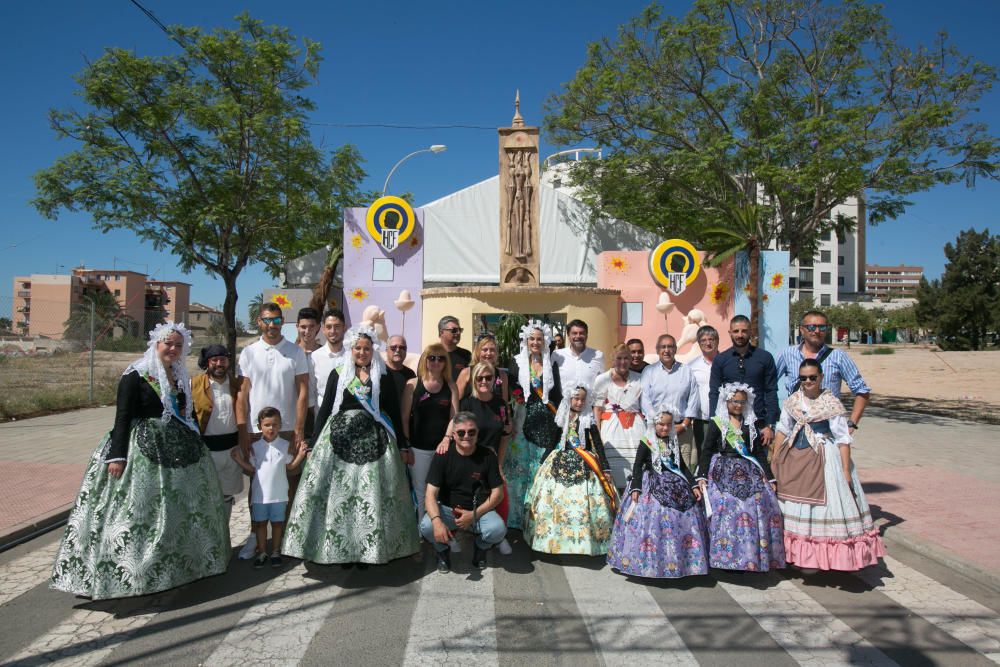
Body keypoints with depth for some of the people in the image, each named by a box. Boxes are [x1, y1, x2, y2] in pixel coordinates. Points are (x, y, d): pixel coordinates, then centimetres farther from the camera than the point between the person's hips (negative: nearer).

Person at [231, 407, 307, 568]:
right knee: (260, 523, 11)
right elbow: (251, 470, 3)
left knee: (277, 522, 10)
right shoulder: (255, 447, 0)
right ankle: (261, 552, 24)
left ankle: (276, 552, 23)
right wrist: (239, 460, -8)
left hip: (279, 494, -1)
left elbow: (290, 467, 0)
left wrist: (300, 456, -14)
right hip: (260, 493, 1)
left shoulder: (285, 445, -3)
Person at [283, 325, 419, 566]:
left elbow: (394, 412, 8)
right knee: (339, 496, 1)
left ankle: (368, 549, 12)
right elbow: (324, 409, 6)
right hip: (341, 439, 0)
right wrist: (314, 445, 3)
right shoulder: (338, 374, 6)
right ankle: (342, 549, 13)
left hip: (374, 442, 0)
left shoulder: (383, 377, 7)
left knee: (372, 496, 0)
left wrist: (402, 446, 6)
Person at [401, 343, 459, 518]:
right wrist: (406, 445, -3)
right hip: (419, 448, -1)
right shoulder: (413, 384, 2)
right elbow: (404, 417, 1)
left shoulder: (450, 387, 6)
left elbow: (454, 416, -1)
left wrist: (447, 438, -16)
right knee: (420, 492, 7)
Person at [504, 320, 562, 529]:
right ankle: (518, 516, 11)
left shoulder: (551, 364, 10)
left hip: (545, 422, 1)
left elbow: (557, 395, 12)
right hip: (523, 419, -1)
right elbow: (510, 392, 2)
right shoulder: (516, 362, 4)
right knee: (520, 467, 0)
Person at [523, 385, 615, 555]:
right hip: (559, 464, 2)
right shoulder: (561, 419, 7)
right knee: (553, 501, -3)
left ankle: (584, 541, -2)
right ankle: (552, 538, 7)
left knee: (582, 501, -11)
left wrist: (605, 469, -5)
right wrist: (542, 464, 12)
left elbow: (598, 445, 0)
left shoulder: (588, 420, 1)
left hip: (583, 467, -2)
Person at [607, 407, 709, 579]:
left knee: (683, 519, 0)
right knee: (652, 521, -14)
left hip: (676, 485, 5)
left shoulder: (673, 443, 11)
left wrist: (694, 485, 8)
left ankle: (677, 562, 11)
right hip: (652, 486, -5)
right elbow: (637, 466, -7)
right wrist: (635, 488, -18)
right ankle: (649, 563, -5)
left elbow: (683, 466, 17)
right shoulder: (647, 442, -4)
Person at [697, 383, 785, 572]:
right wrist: (702, 476, -10)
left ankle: (756, 556, 1)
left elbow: (759, 452, 15)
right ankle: (727, 556, -5)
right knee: (726, 509, -16)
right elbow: (706, 451, -1)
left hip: (750, 473, 3)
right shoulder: (717, 422, 3)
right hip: (723, 473, -3)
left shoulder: (751, 423, 14)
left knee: (759, 507, -10)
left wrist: (769, 477, 11)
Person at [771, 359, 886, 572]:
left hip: (823, 461, -4)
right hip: (794, 459, 4)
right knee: (794, 508, 9)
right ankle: (801, 555, 23)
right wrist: (774, 460, 9)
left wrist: (846, 471, -13)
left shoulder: (832, 404, -7)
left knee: (823, 505, -2)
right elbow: (782, 431, 12)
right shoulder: (792, 401, 6)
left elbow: (843, 439, -8)